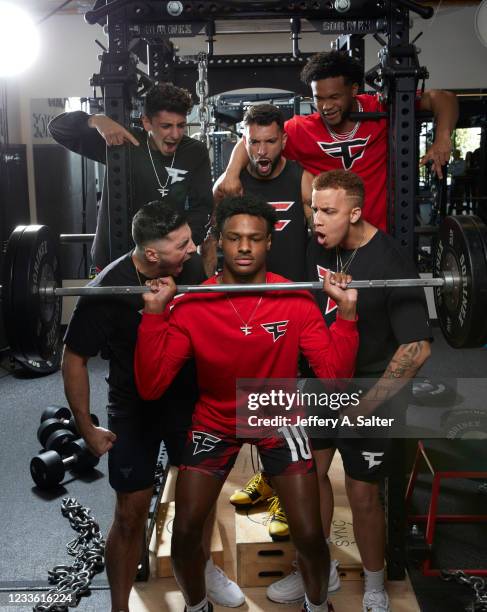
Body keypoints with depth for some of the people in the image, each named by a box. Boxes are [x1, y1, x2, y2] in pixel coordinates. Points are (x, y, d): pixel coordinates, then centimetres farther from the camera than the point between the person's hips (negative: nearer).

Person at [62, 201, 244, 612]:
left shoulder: (194, 267, -13)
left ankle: (203, 567, 46)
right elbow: (74, 359, -14)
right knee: (132, 515, 1)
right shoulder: (108, 290, -25)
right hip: (135, 409, -4)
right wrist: (86, 427, -13)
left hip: (191, 399, 4)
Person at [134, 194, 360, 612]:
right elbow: (150, 387, -23)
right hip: (215, 423, 0)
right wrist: (154, 313, -30)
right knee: (185, 532, -5)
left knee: (309, 535, -6)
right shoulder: (191, 307, -18)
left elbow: (335, 376, -19)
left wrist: (346, 312, -27)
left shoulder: (298, 302, -17)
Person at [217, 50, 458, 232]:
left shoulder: (382, 111, -6)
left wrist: (442, 138, -18)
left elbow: (440, 98, -1)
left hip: (380, 234, 0)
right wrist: (232, 174, -14)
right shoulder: (302, 129, -4)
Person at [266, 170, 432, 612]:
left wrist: (366, 404, -20)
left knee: (362, 493, 4)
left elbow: (417, 347, -22)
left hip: (369, 391, -6)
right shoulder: (319, 248, -3)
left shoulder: (391, 264, -22)